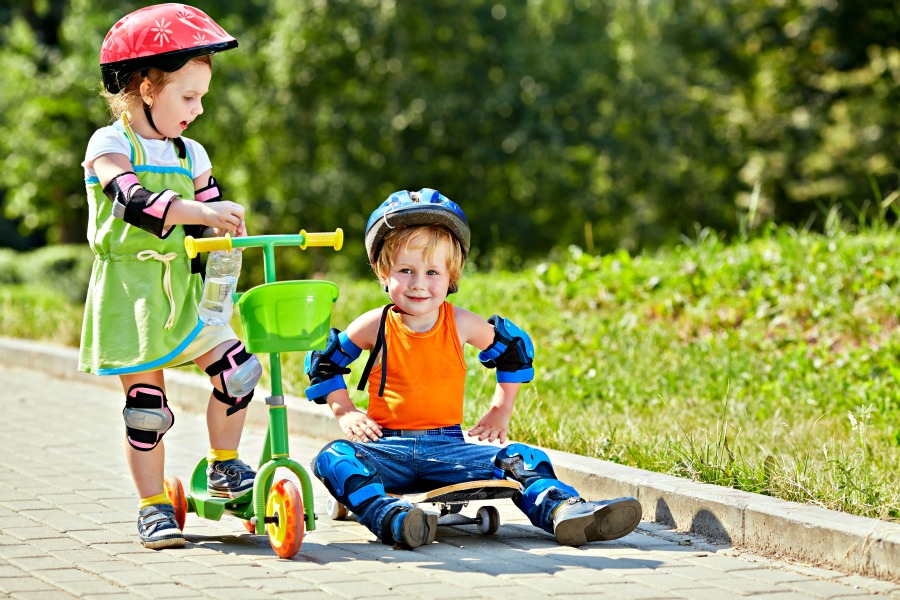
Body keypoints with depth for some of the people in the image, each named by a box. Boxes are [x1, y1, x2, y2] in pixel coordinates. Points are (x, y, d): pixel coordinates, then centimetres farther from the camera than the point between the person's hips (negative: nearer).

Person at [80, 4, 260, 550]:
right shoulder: (110, 146, -8)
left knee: (238, 366, -9)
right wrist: (200, 212, -39)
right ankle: (153, 505, 9)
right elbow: (133, 201, -26)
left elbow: (216, 217, 16)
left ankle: (224, 466, 10)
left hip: (181, 287, 5)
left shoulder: (190, 155, 13)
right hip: (128, 289, -5)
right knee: (145, 404, -3)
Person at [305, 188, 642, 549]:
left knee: (520, 459, -18)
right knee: (334, 458, -32)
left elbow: (515, 347, 19)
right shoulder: (375, 326, -2)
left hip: (447, 447, 2)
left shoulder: (460, 323, 1)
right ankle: (391, 519, -54)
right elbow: (323, 360, 14)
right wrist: (344, 412, 3)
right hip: (388, 448, -2)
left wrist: (500, 411, 16)